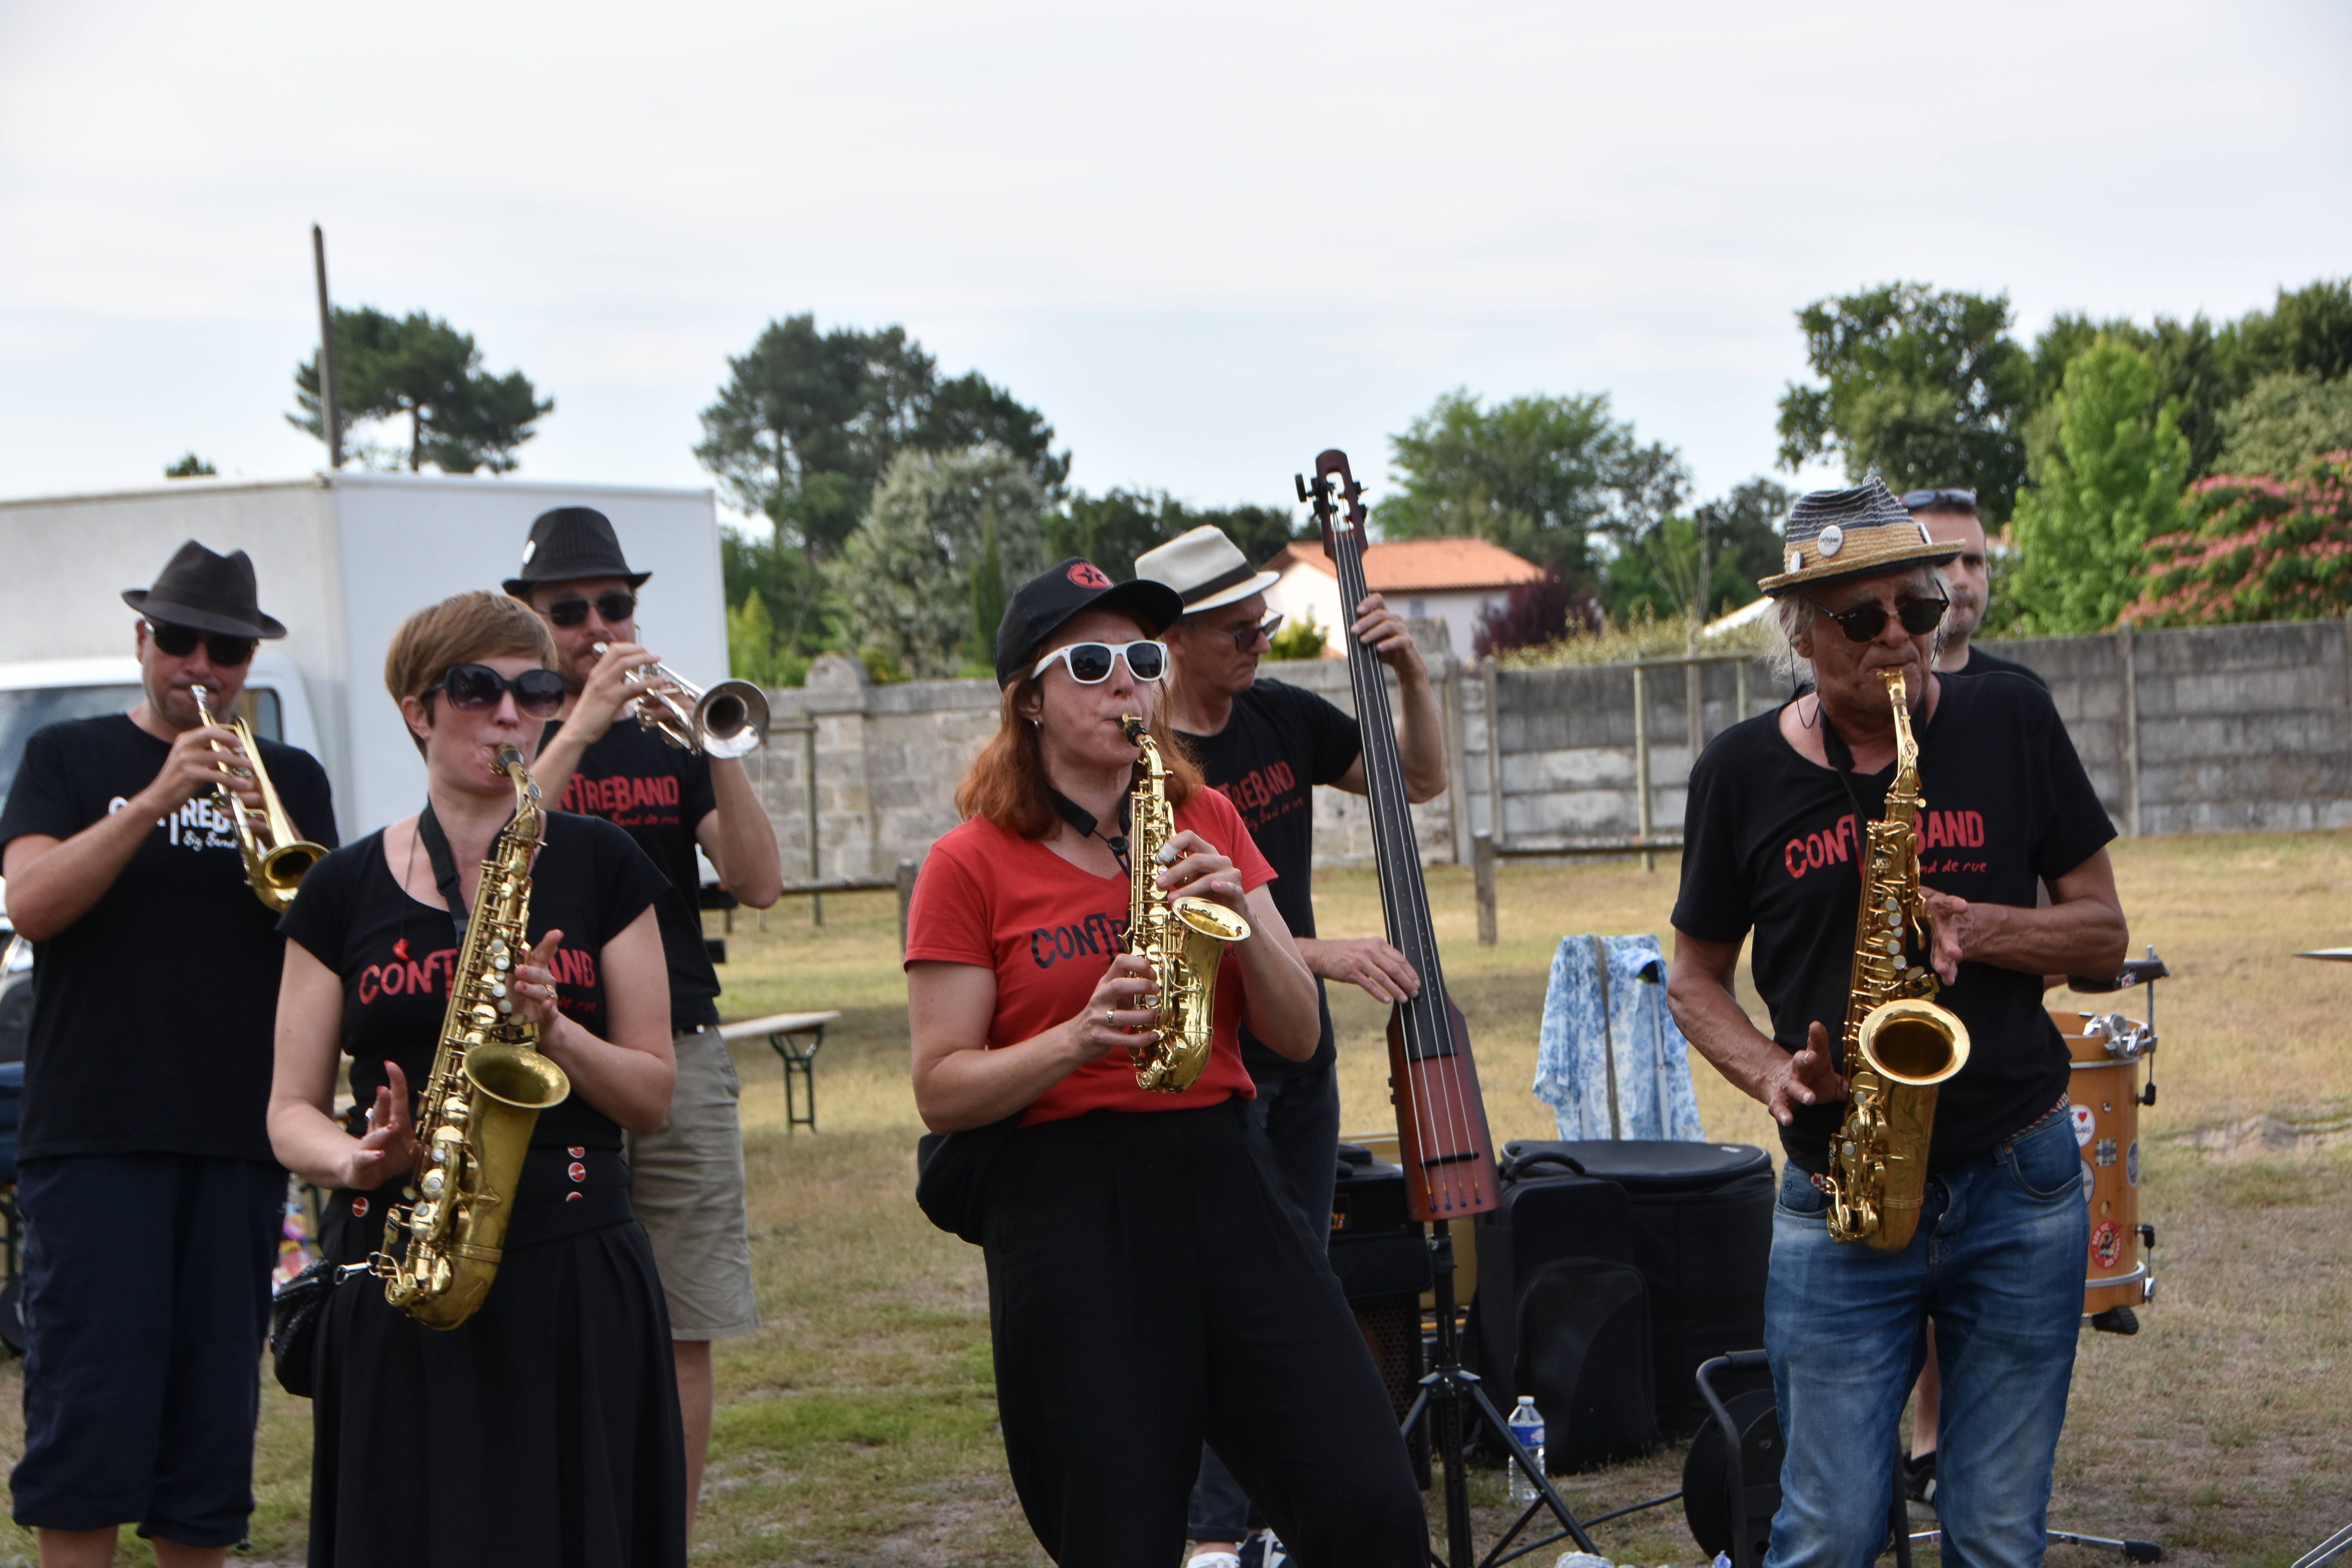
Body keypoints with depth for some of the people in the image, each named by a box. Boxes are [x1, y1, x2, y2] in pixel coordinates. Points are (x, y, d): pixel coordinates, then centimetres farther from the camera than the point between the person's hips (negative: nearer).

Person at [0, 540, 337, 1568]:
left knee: (214, 1407, 4)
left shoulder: (290, 780, 15)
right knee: (87, 1414, -6)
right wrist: (156, 801, -17)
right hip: (94, 1129, -2)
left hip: (241, 1138, 2)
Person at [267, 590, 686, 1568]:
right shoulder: (345, 889, 7)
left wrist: (555, 1029, -12)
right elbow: (291, 1112, 8)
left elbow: (653, 1095, 6)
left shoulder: (599, 868, 7)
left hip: (575, 1277, 0)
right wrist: (357, 1158, -14)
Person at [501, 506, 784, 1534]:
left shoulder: (671, 742, 15)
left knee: (683, 1334, 3)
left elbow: (759, 884, 1)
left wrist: (720, 751, -12)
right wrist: (580, 728, -16)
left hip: (682, 1061, 3)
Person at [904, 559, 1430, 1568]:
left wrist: (1243, 917, -8)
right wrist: (1080, 1037, -19)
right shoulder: (972, 864, 0)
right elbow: (941, 1091, -4)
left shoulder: (1209, 823, 13)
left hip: (1226, 1179, 4)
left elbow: (1297, 1037, 9)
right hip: (1066, 1209, -4)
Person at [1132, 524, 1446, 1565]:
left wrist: (1411, 675, -6)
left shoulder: (1281, 717, 4)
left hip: (1300, 1051, 7)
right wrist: (1321, 953, -32)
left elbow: (1419, 779, 12)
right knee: (1223, 1291, -8)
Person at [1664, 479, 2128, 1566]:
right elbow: (1695, 979, 10)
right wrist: (1772, 1073, -10)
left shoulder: (2010, 725, 2)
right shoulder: (1744, 772, 2)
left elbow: (2104, 935, 5)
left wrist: (1975, 928, -15)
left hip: (2016, 1185, 1)